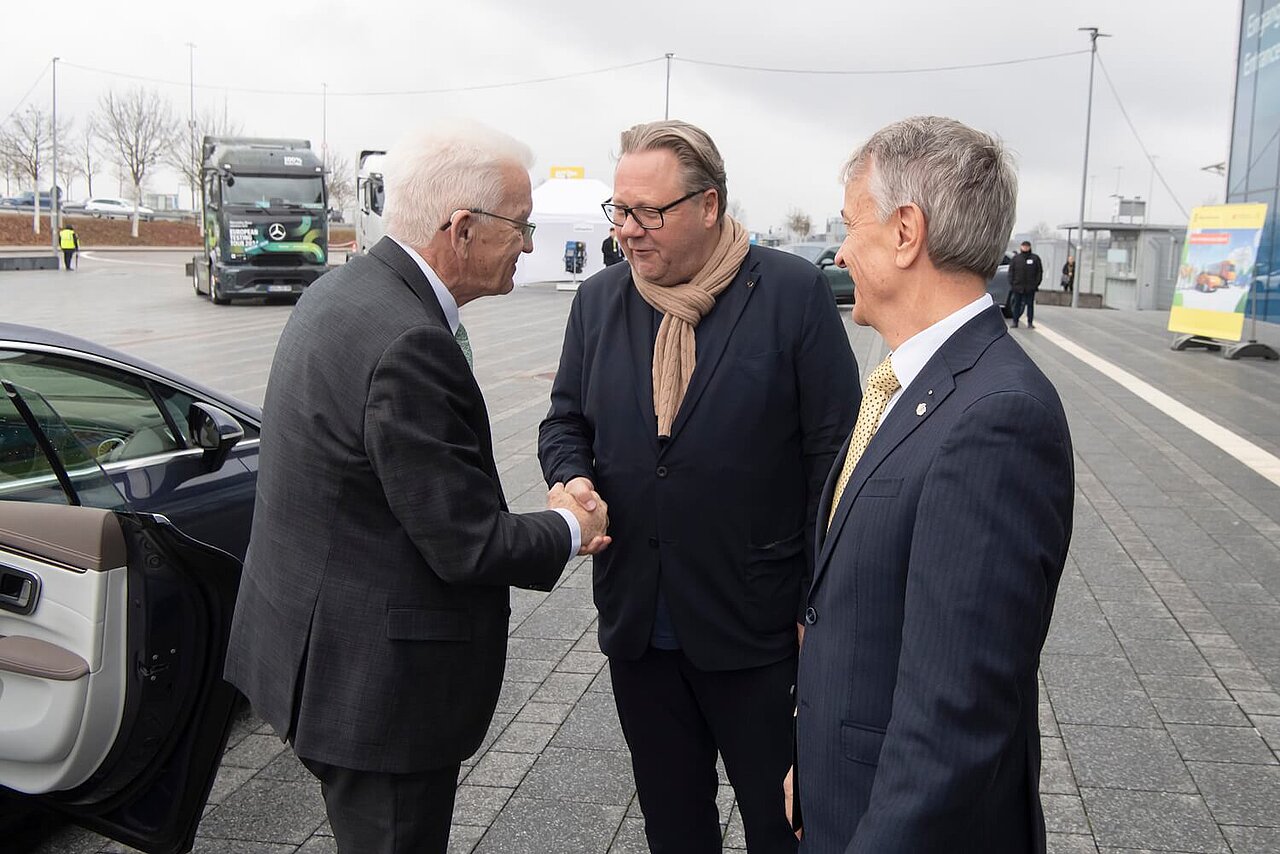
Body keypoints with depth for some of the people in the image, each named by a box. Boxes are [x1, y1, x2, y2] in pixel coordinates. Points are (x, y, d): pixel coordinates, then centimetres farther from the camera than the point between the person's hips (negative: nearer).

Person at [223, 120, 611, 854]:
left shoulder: (348, 292, 5)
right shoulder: (407, 343, -27)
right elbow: (468, 546, -23)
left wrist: (548, 522, 4)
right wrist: (571, 532, -4)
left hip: (324, 645, 10)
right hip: (374, 676, -10)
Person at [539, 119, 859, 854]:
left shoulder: (794, 293, -10)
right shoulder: (599, 299, 5)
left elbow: (833, 455, -9)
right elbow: (567, 421, 14)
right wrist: (572, 477, -9)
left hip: (759, 627, -4)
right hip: (638, 624, 4)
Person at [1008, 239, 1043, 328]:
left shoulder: (1035, 258, 5)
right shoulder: (1016, 258, 8)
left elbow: (1040, 272, 3)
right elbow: (1011, 271, 7)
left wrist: (1036, 283, -6)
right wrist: (1011, 283, -3)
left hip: (1030, 287, -1)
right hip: (1017, 286, 1)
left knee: (1030, 305, 4)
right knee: (1017, 304, 4)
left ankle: (1030, 323, 8)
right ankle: (1015, 322, 11)